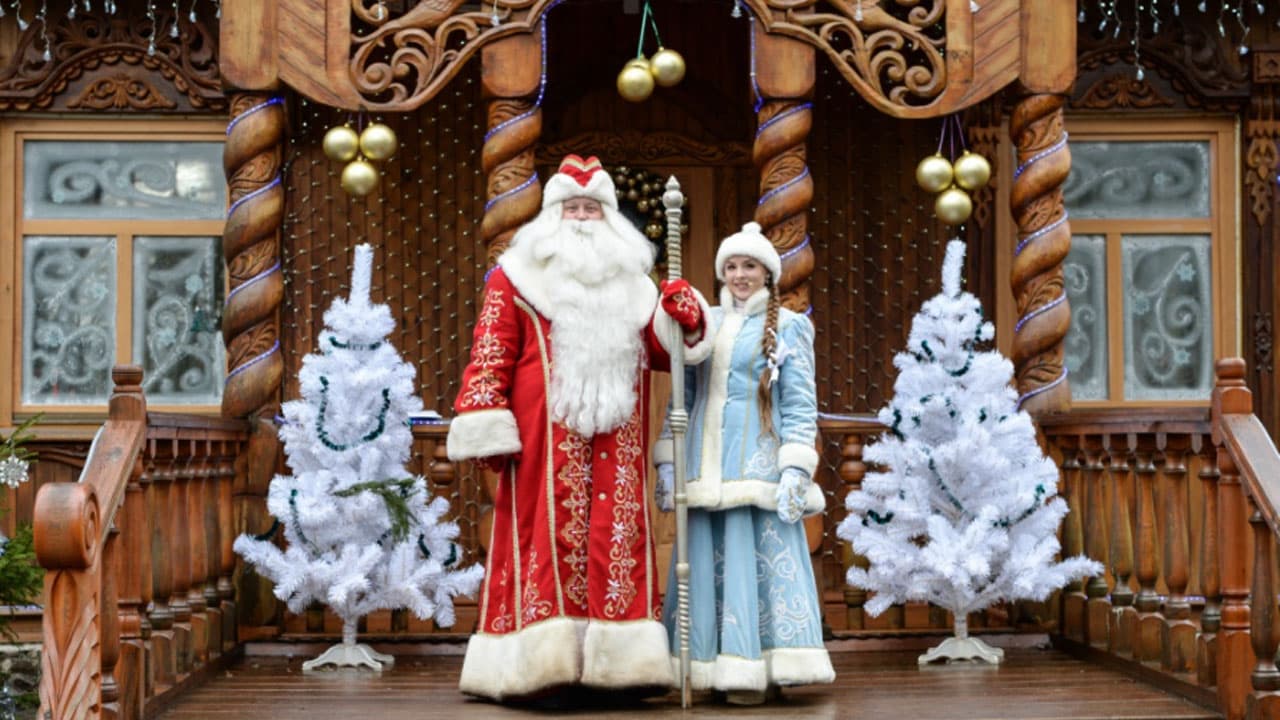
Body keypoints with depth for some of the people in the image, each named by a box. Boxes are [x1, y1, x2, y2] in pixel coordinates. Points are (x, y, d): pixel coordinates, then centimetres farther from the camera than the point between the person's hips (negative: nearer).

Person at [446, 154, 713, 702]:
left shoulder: (631, 283, 21)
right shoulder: (517, 276, 8)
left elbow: (661, 350, 21)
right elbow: (490, 357, -1)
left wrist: (684, 319, -1)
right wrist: (488, 429, -12)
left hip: (616, 444, 4)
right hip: (545, 442, -4)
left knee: (617, 542, 0)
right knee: (549, 539, -7)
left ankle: (613, 665, 2)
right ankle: (540, 664, -6)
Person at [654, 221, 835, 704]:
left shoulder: (787, 328, 4)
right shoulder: (703, 324, 15)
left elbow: (800, 405, -2)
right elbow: (682, 397, 14)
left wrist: (794, 468, -12)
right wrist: (666, 461, 7)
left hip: (757, 462, -4)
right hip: (705, 464, 4)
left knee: (756, 560, -6)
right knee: (705, 562, 3)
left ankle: (754, 671, -2)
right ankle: (713, 668, 8)